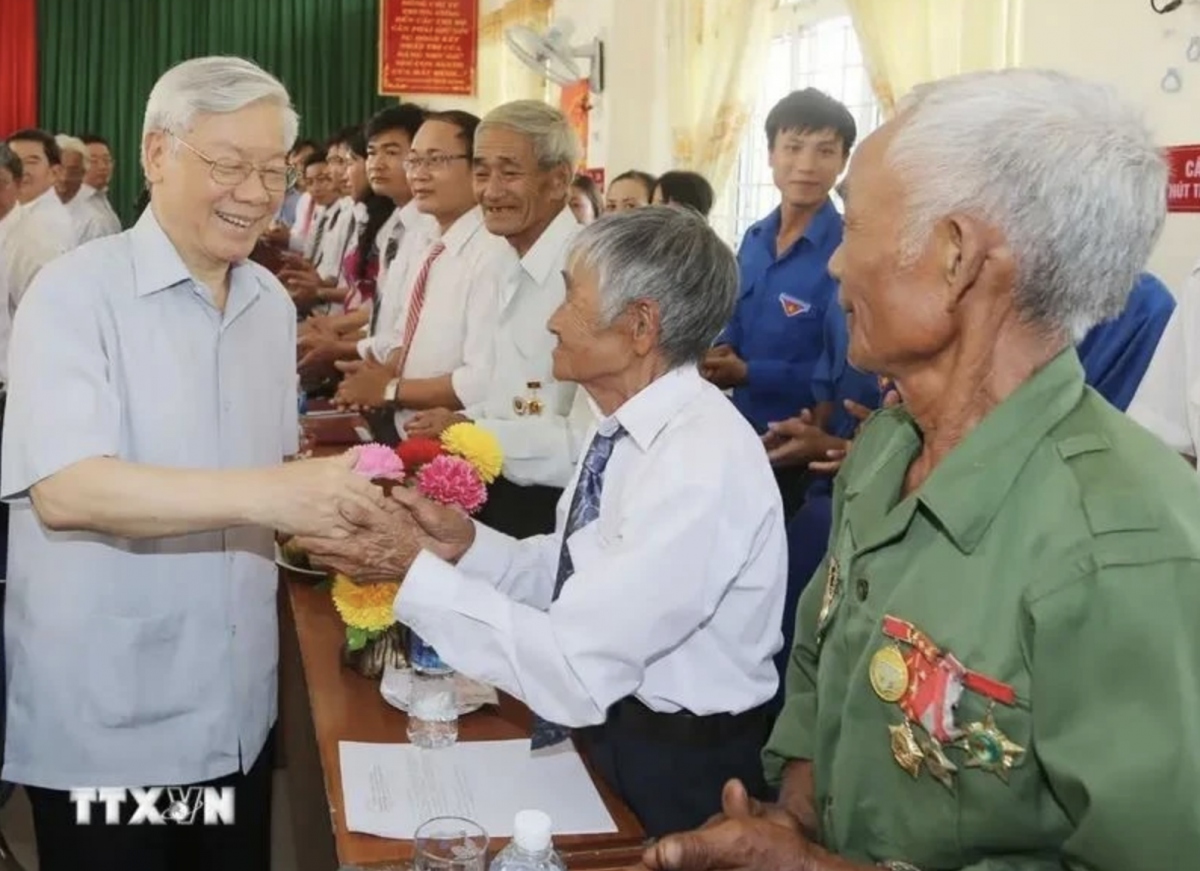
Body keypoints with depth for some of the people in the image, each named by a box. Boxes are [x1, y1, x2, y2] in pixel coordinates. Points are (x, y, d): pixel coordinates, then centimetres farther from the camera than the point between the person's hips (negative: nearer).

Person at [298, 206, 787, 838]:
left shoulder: (700, 468, -26)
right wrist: (466, 544, -10)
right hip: (605, 726, 7)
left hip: (673, 770, -7)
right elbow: (570, 577, 5)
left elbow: (576, 673, -26)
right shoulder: (630, 428, 2)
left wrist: (415, 570, -21)